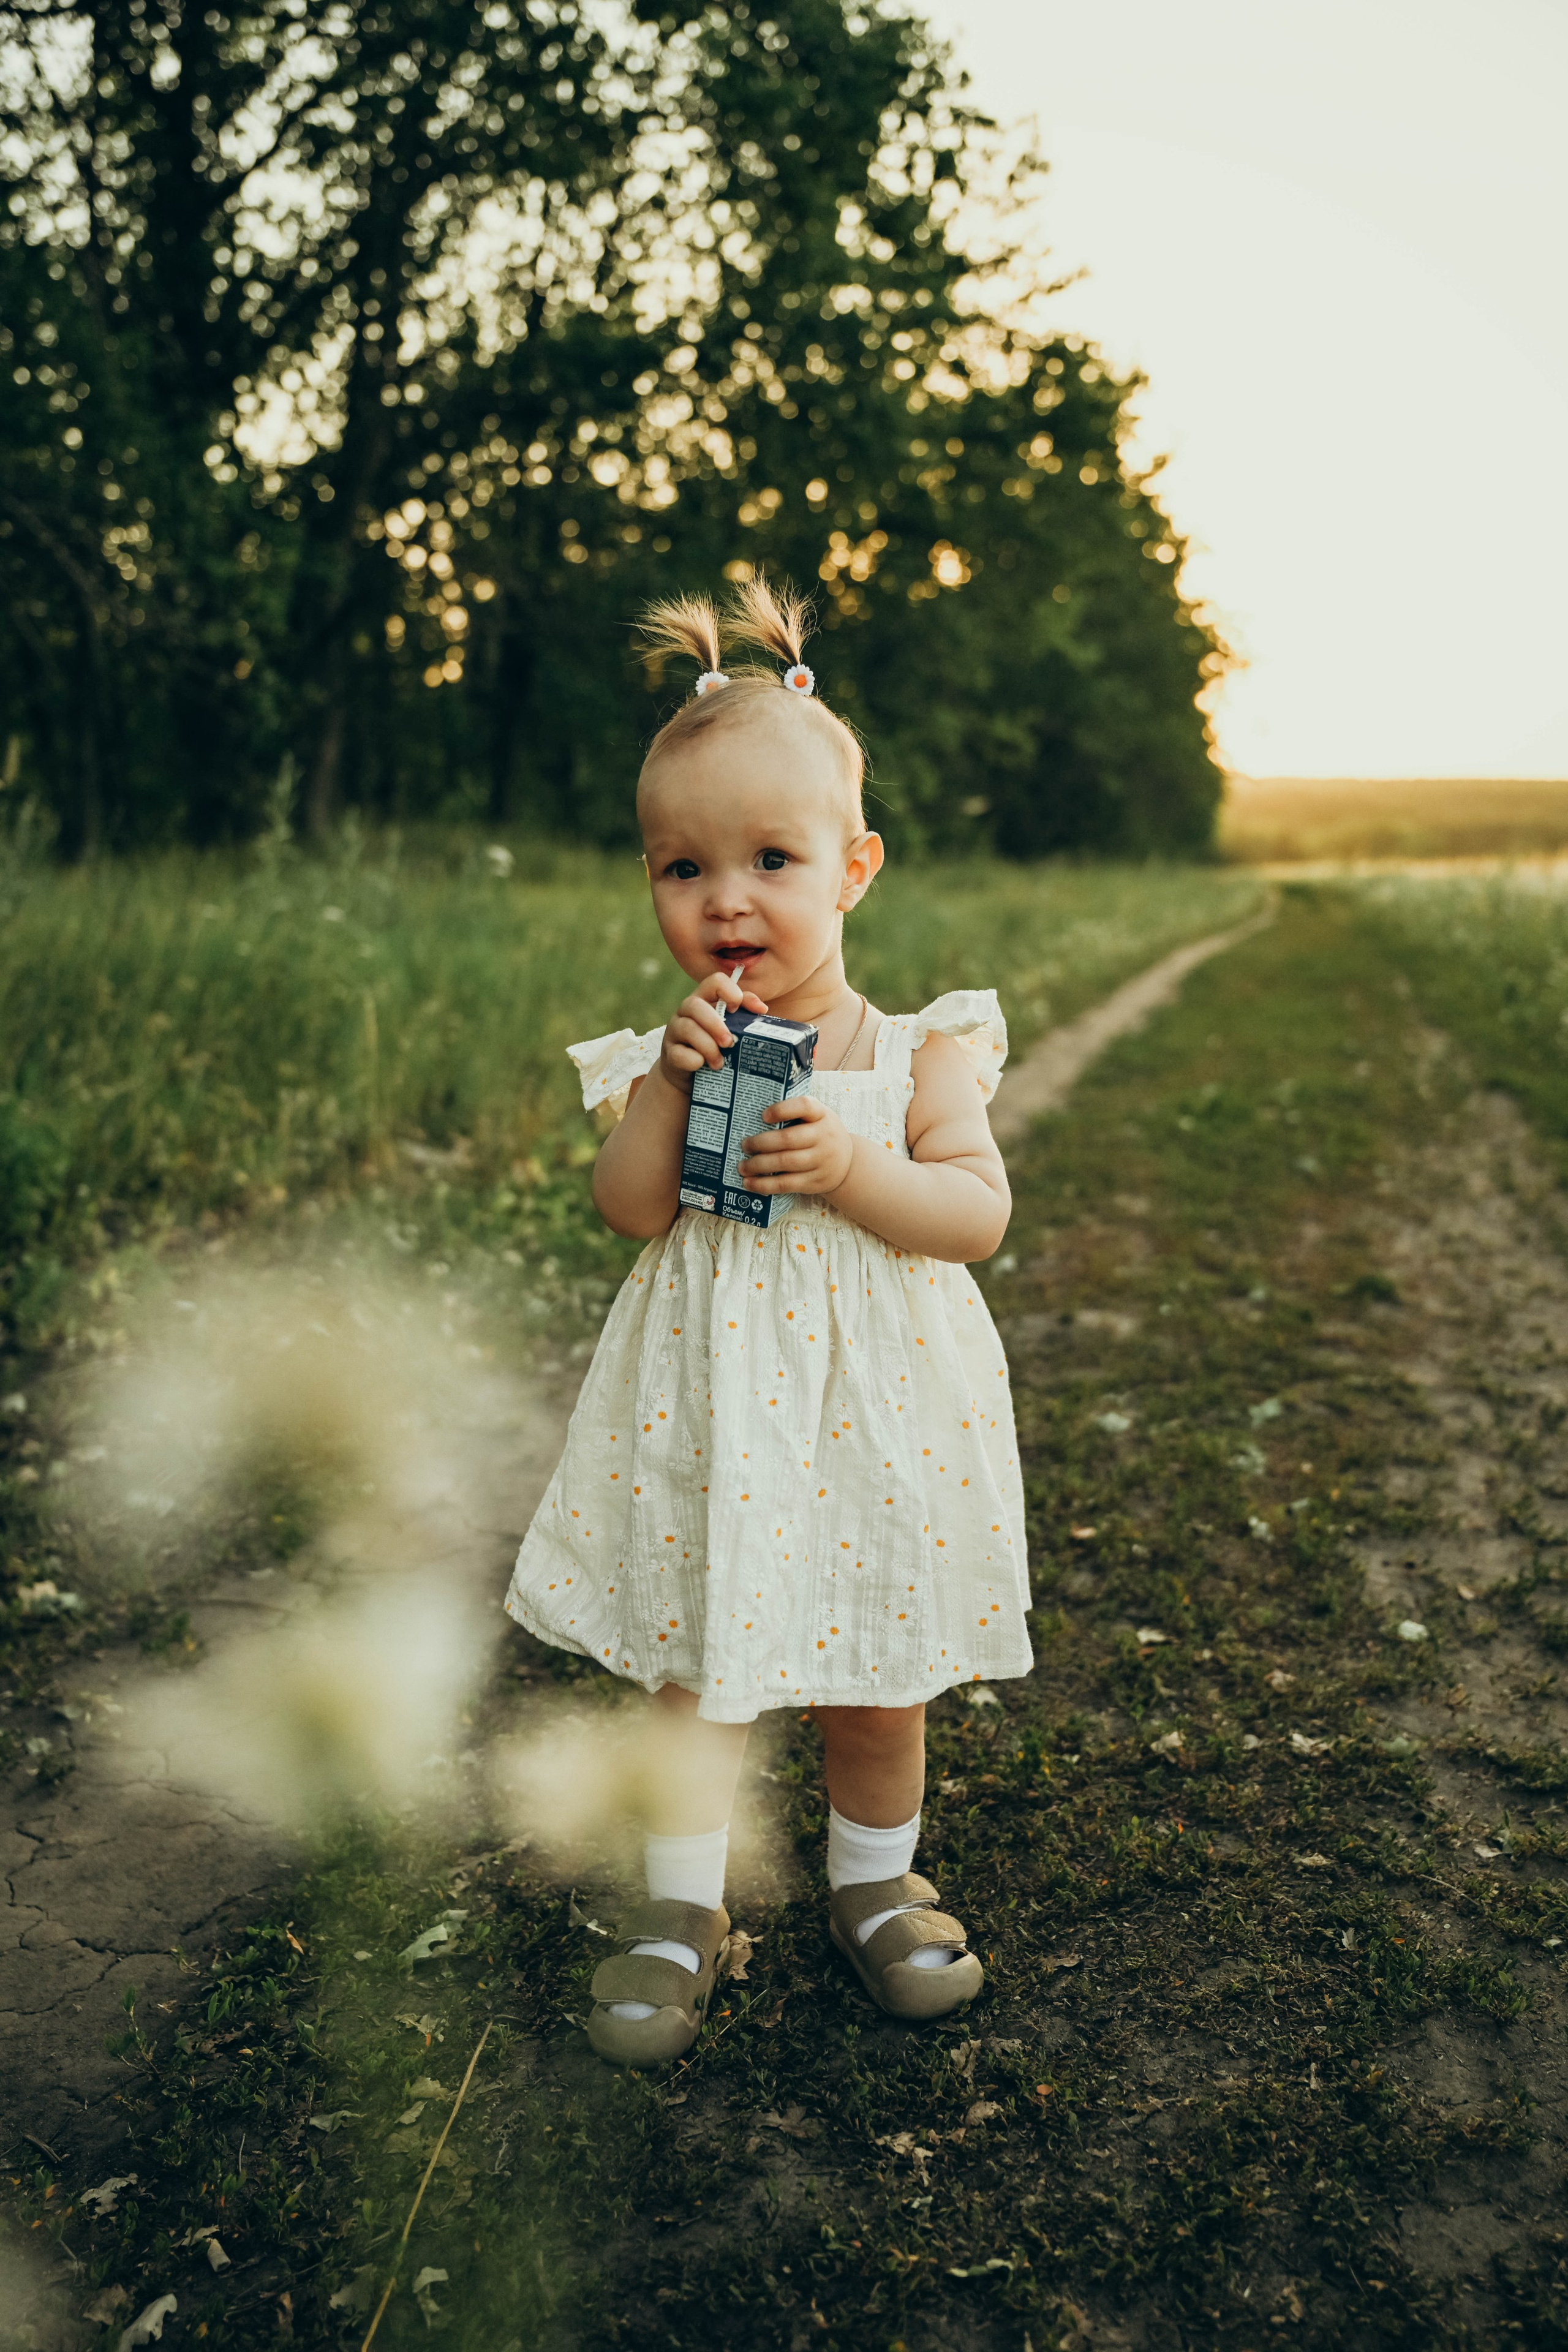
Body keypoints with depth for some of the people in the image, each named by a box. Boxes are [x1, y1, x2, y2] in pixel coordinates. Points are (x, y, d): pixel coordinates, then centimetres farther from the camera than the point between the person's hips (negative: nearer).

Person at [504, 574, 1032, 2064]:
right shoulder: (671, 1052, -3)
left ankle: (874, 1885, 39)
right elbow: (629, 1210, -12)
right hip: (709, 1417, 1)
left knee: (875, 1678, 15)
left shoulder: (917, 1051, -6)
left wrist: (856, 1170, -25)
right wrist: (668, 1087, -24)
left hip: (872, 1418, 0)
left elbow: (979, 1214, -11)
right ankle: (681, 1910, 29)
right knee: (694, 1672, 11)